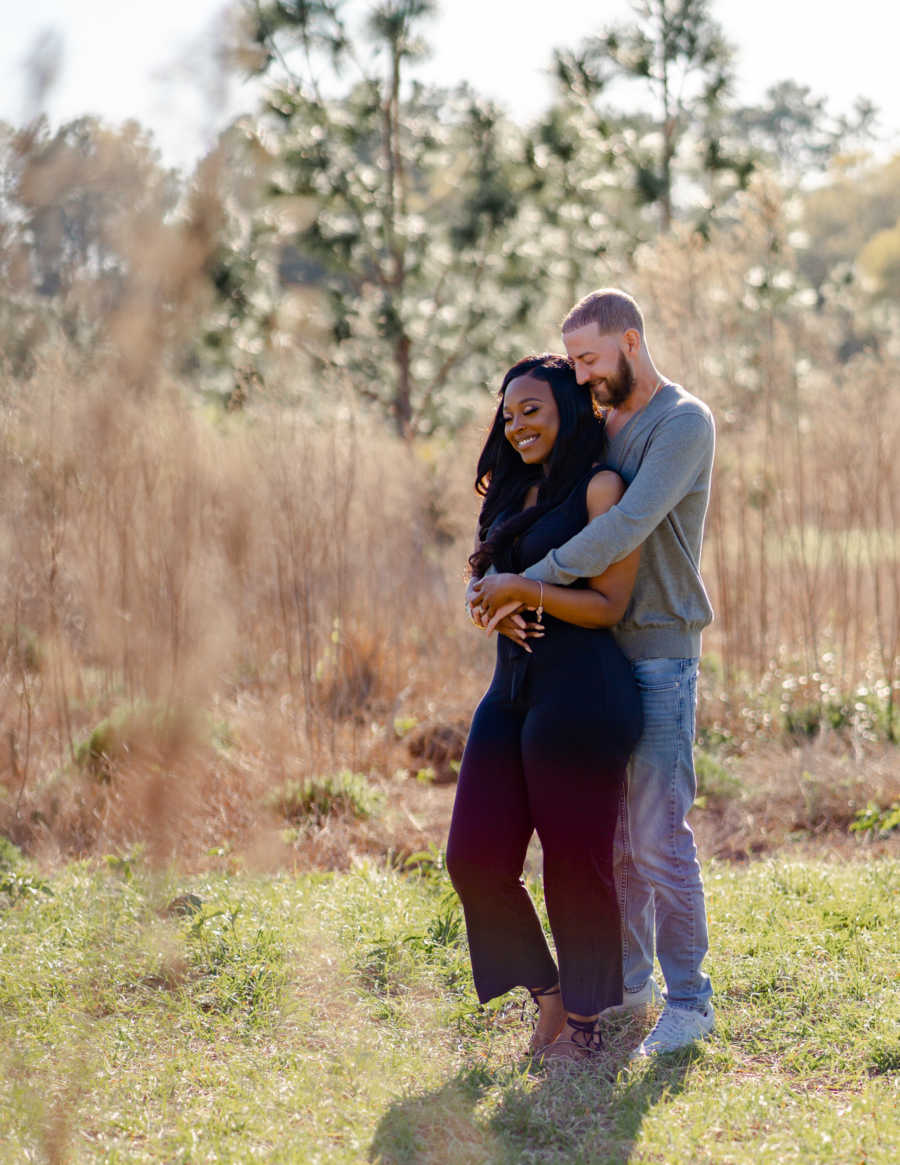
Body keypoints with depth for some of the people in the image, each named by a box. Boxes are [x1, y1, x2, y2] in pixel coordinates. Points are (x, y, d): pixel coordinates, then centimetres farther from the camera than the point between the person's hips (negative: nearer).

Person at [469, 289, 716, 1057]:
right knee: (611, 834, 12)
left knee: (660, 836, -7)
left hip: (661, 655, -8)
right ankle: (625, 982, 23)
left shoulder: (684, 423, -12)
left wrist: (528, 582, -25)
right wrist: (489, 590, -10)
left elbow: (630, 526, -26)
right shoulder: (594, 430, 14)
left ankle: (688, 1002, 1)